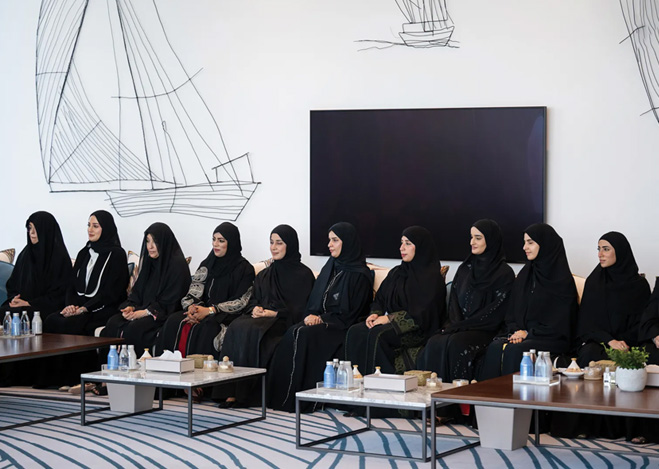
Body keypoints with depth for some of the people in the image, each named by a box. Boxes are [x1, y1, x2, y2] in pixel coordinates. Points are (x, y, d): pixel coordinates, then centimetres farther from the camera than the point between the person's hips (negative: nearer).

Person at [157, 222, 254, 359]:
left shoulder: (244, 269, 1)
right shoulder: (207, 264, 18)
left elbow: (241, 301, -8)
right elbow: (194, 291, 11)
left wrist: (210, 310, -16)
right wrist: (191, 307, -14)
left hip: (227, 315, -5)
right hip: (204, 310, 5)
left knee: (204, 328, -37)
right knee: (173, 322, -23)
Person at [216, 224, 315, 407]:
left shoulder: (303, 274, 4)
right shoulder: (264, 275, 24)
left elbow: (300, 308, -4)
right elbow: (253, 301, 20)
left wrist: (274, 313, -14)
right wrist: (255, 309, -3)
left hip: (284, 322, -5)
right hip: (260, 317, 5)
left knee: (252, 330, -34)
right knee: (236, 328, -28)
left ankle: (246, 392, -32)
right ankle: (232, 391, -32)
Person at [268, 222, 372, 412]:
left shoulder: (360, 275, -4)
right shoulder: (330, 267, 18)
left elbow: (350, 313, -9)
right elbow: (314, 300, 18)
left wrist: (322, 319, -14)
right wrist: (311, 316, -3)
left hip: (340, 326, -6)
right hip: (319, 320, 6)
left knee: (306, 335, -33)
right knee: (293, 333, -25)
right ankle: (281, 395, -28)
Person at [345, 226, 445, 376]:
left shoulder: (432, 277, -5)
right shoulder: (396, 272, 19)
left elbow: (421, 314, -14)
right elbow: (380, 299, 20)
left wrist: (390, 318, -15)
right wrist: (375, 314, -3)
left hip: (417, 331, -7)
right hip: (390, 324, 7)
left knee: (377, 335, -34)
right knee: (355, 332, -21)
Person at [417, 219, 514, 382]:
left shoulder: (504, 273, -1)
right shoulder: (465, 268, 18)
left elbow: (495, 311, -9)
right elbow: (454, 301, 15)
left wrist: (462, 326, -13)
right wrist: (455, 325, -6)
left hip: (484, 330, -5)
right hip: (459, 327, 5)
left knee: (457, 344, -35)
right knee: (434, 343, -26)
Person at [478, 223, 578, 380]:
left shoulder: (563, 280, -3)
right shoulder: (524, 275, 17)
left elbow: (560, 323, -8)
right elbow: (511, 311, 16)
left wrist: (528, 333, -12)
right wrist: (515, 331, -4)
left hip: (552, 340, -5)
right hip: (521, 333, 5)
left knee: (514, 351, -34)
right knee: (495, 347, -27)